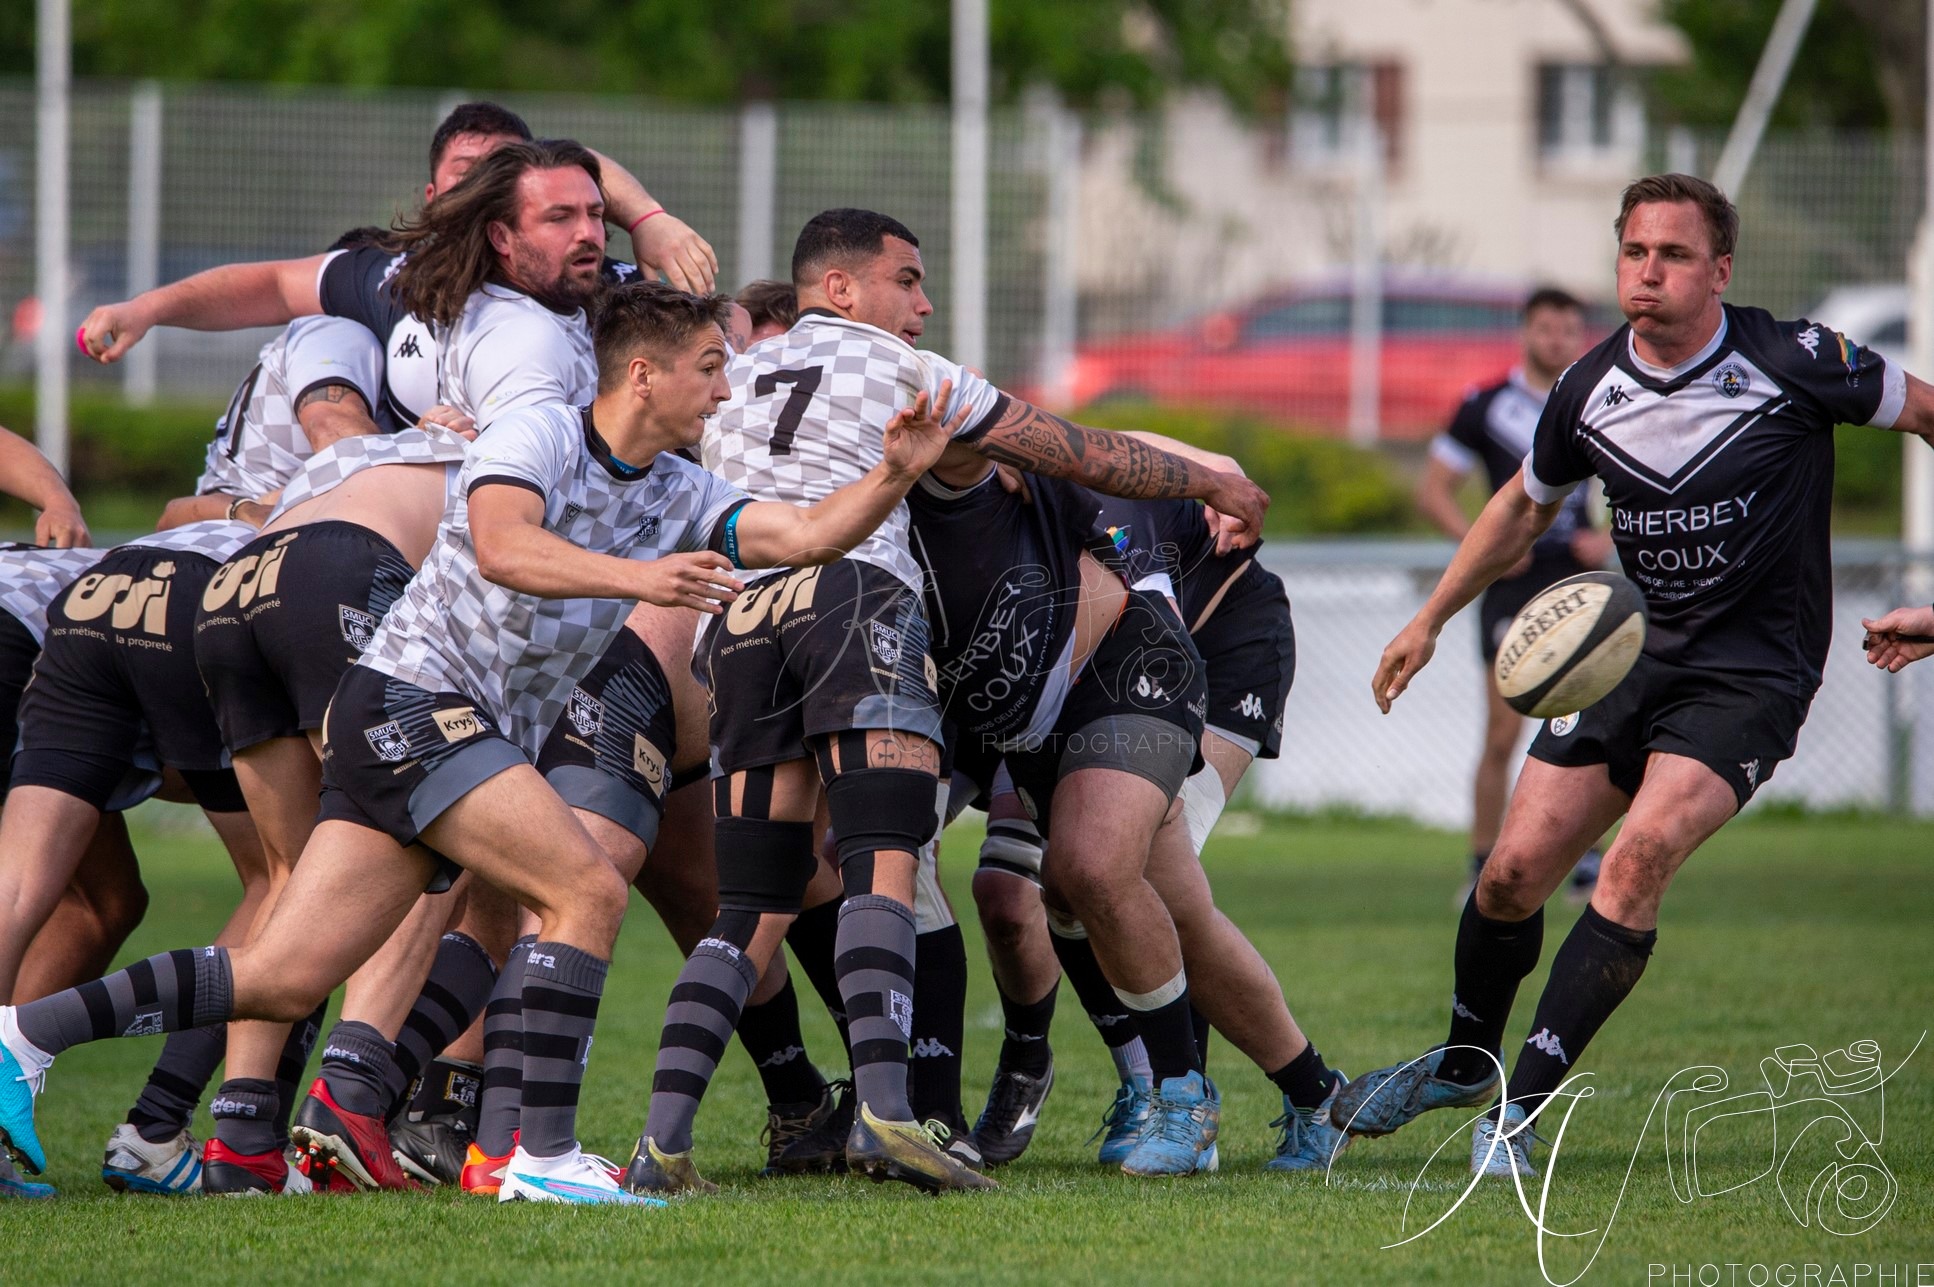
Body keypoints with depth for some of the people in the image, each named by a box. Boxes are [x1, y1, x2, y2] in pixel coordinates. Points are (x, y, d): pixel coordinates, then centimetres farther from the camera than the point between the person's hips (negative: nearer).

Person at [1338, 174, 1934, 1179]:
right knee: (1516, 871, 1)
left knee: (1640, 856, -25)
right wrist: (1430, 620, 18)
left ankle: (1523, 1105, -17)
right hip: (1634, 646, 5)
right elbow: (1525, 506, 18)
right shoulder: (1589, 390, -2)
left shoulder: (1793, 364, -15)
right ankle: (1464, 1063, 30)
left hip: (1754, 668, -5)